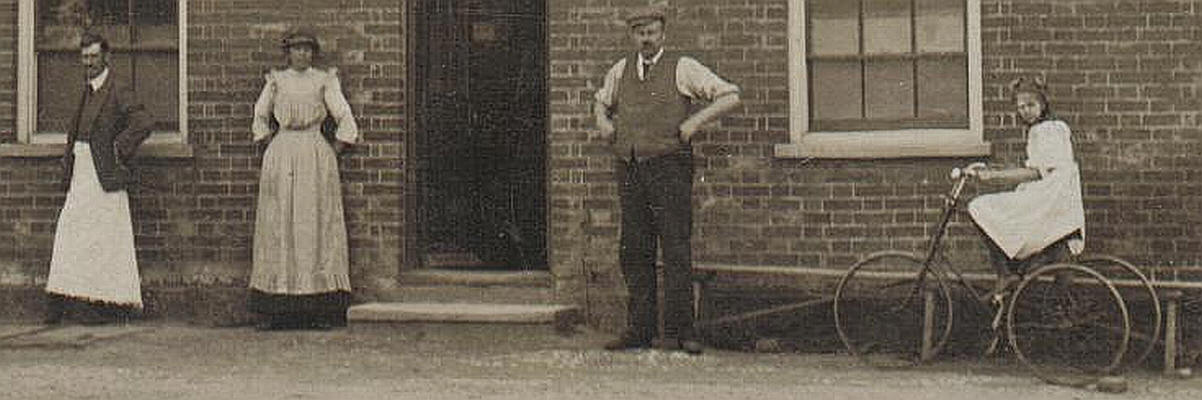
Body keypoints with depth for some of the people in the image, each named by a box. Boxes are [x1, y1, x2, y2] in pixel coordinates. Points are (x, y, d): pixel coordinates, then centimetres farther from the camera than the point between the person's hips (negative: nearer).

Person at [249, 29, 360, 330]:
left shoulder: (325, 81, 4)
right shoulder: (276, 81, 10)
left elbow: (346, 121, 3)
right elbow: (260, 118, 22)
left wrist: (332, 155, 0)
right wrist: (272, 147, 13)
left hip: (316, 156, -2)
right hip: (280, 157, 2)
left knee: (316, 226, -5)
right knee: (278, 226, -2)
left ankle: (322, 310, -4)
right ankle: (276, 311, 0)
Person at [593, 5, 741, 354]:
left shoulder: (682, 69, 2)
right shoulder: (620, 70, 16)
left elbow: (731, 96, 0)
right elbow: (601, 100, 36)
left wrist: (695, 120, -9)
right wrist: (602, 121, 15)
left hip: (669, 166, -5)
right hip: (629, 169, 5)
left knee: (676, 250, -7)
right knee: (634, 252, 5)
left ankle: (677, 331, -3)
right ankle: (639, 330, 12)